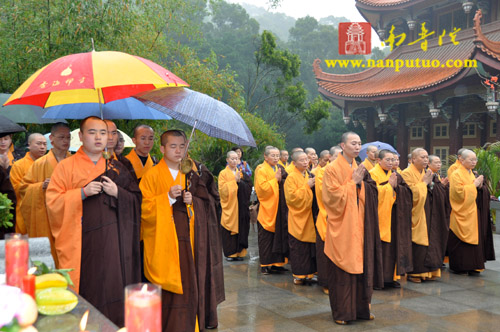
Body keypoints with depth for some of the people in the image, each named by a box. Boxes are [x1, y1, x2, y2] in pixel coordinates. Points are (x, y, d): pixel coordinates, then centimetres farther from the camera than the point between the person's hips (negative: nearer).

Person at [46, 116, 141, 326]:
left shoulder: (115, 168, 13)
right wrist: (82, 193, -14)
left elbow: (137, 199, 11)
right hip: (82, 242, -2)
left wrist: (117, 192, -8)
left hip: (112, 241, 2)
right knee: (87, 289, -2)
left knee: (112, 288, 0)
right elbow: (52, 201, -3)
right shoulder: (66, 167, 4)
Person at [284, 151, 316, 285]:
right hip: (298, 218, -7)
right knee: (299, 248, -2)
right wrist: (306, 186, -17)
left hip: (308, 216, 7)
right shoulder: (291, 177, -8)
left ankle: (308, 274, 15)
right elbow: (292, 197, -16)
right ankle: (298, 276, 6)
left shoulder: (308, 176, 14)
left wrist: (314, 186, 2)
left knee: (310, 247, 7)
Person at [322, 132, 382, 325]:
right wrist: (352, 182, -12)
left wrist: (361, 182, -4)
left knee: (361, 265, 8)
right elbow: (333, 197, -15)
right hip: (341, 228, -6)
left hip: (358, 226, 6)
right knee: (342, 269, -1)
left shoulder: (359, 169, 13)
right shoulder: (333, 169, -8)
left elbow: (368, 197, 15)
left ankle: (360, 308, 20)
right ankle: (341, 312, 10)